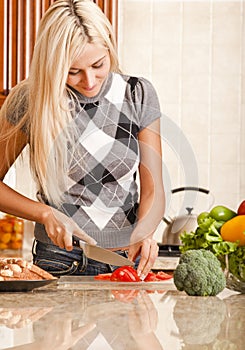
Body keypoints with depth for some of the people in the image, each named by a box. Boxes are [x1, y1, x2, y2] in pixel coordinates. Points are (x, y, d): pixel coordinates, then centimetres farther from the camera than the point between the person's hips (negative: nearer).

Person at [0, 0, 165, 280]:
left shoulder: (138, 94, 1)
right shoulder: (30, 100, -5)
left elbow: (153, 190, 0)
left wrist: (143, 232, -19)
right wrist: (45, 214, -11)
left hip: (128, 259, 1)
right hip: (59, 263, -1)